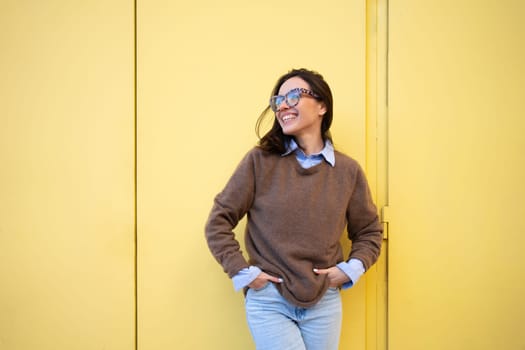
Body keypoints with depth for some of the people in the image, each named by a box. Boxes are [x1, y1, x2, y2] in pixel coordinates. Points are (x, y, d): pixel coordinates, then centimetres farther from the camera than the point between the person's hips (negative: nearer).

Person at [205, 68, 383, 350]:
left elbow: (369, 232, 12)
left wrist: (352, 269, -3)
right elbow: (219, 221, -2)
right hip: (269, 301, -3)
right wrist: (242, 271, -8)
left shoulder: (348, 170, 1)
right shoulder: (260, 161, -6)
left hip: (324, 303, 3)